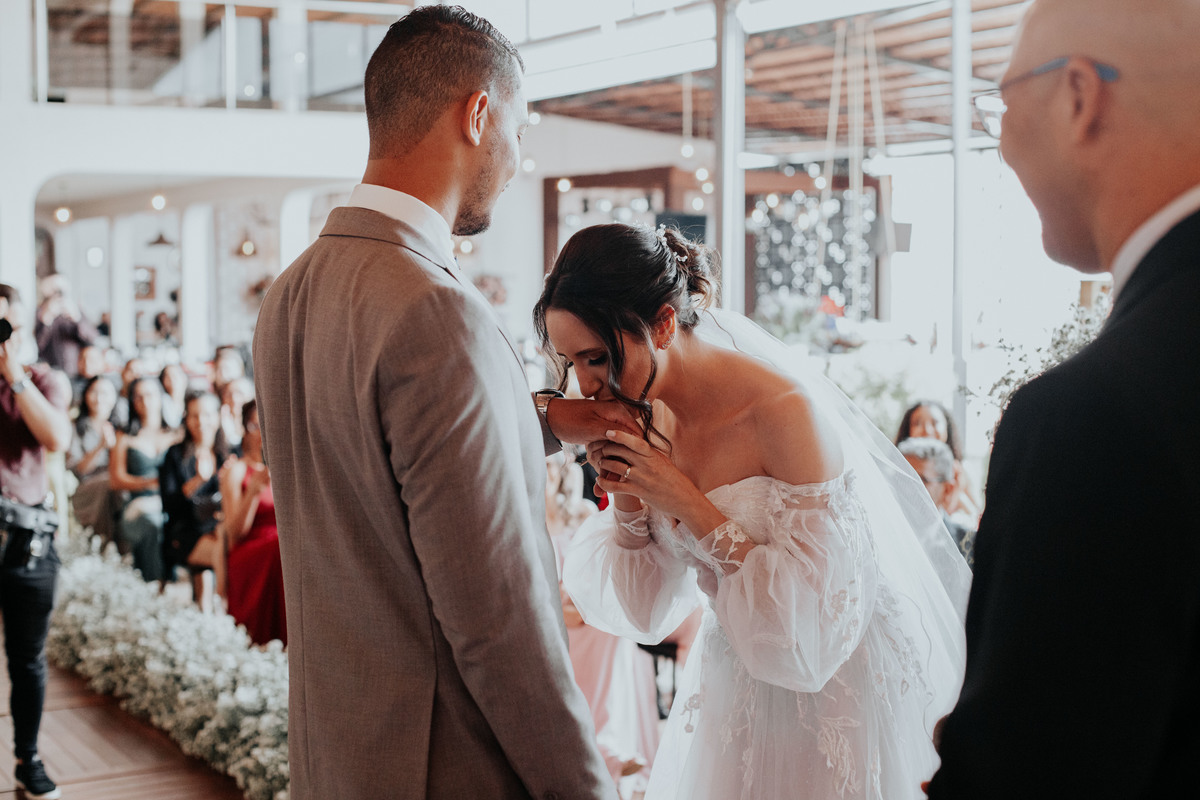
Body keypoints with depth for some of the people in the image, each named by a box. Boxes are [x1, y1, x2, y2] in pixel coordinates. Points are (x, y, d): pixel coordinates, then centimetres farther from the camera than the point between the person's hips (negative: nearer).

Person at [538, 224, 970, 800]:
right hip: (732, 683, 6)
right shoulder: (645, 415, -5)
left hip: (832, 684, -6)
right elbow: (646, 612, 0)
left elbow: (811, 626, -27)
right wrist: (626, 498, -16)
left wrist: (687, 502, -27)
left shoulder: (787, 411, -25)